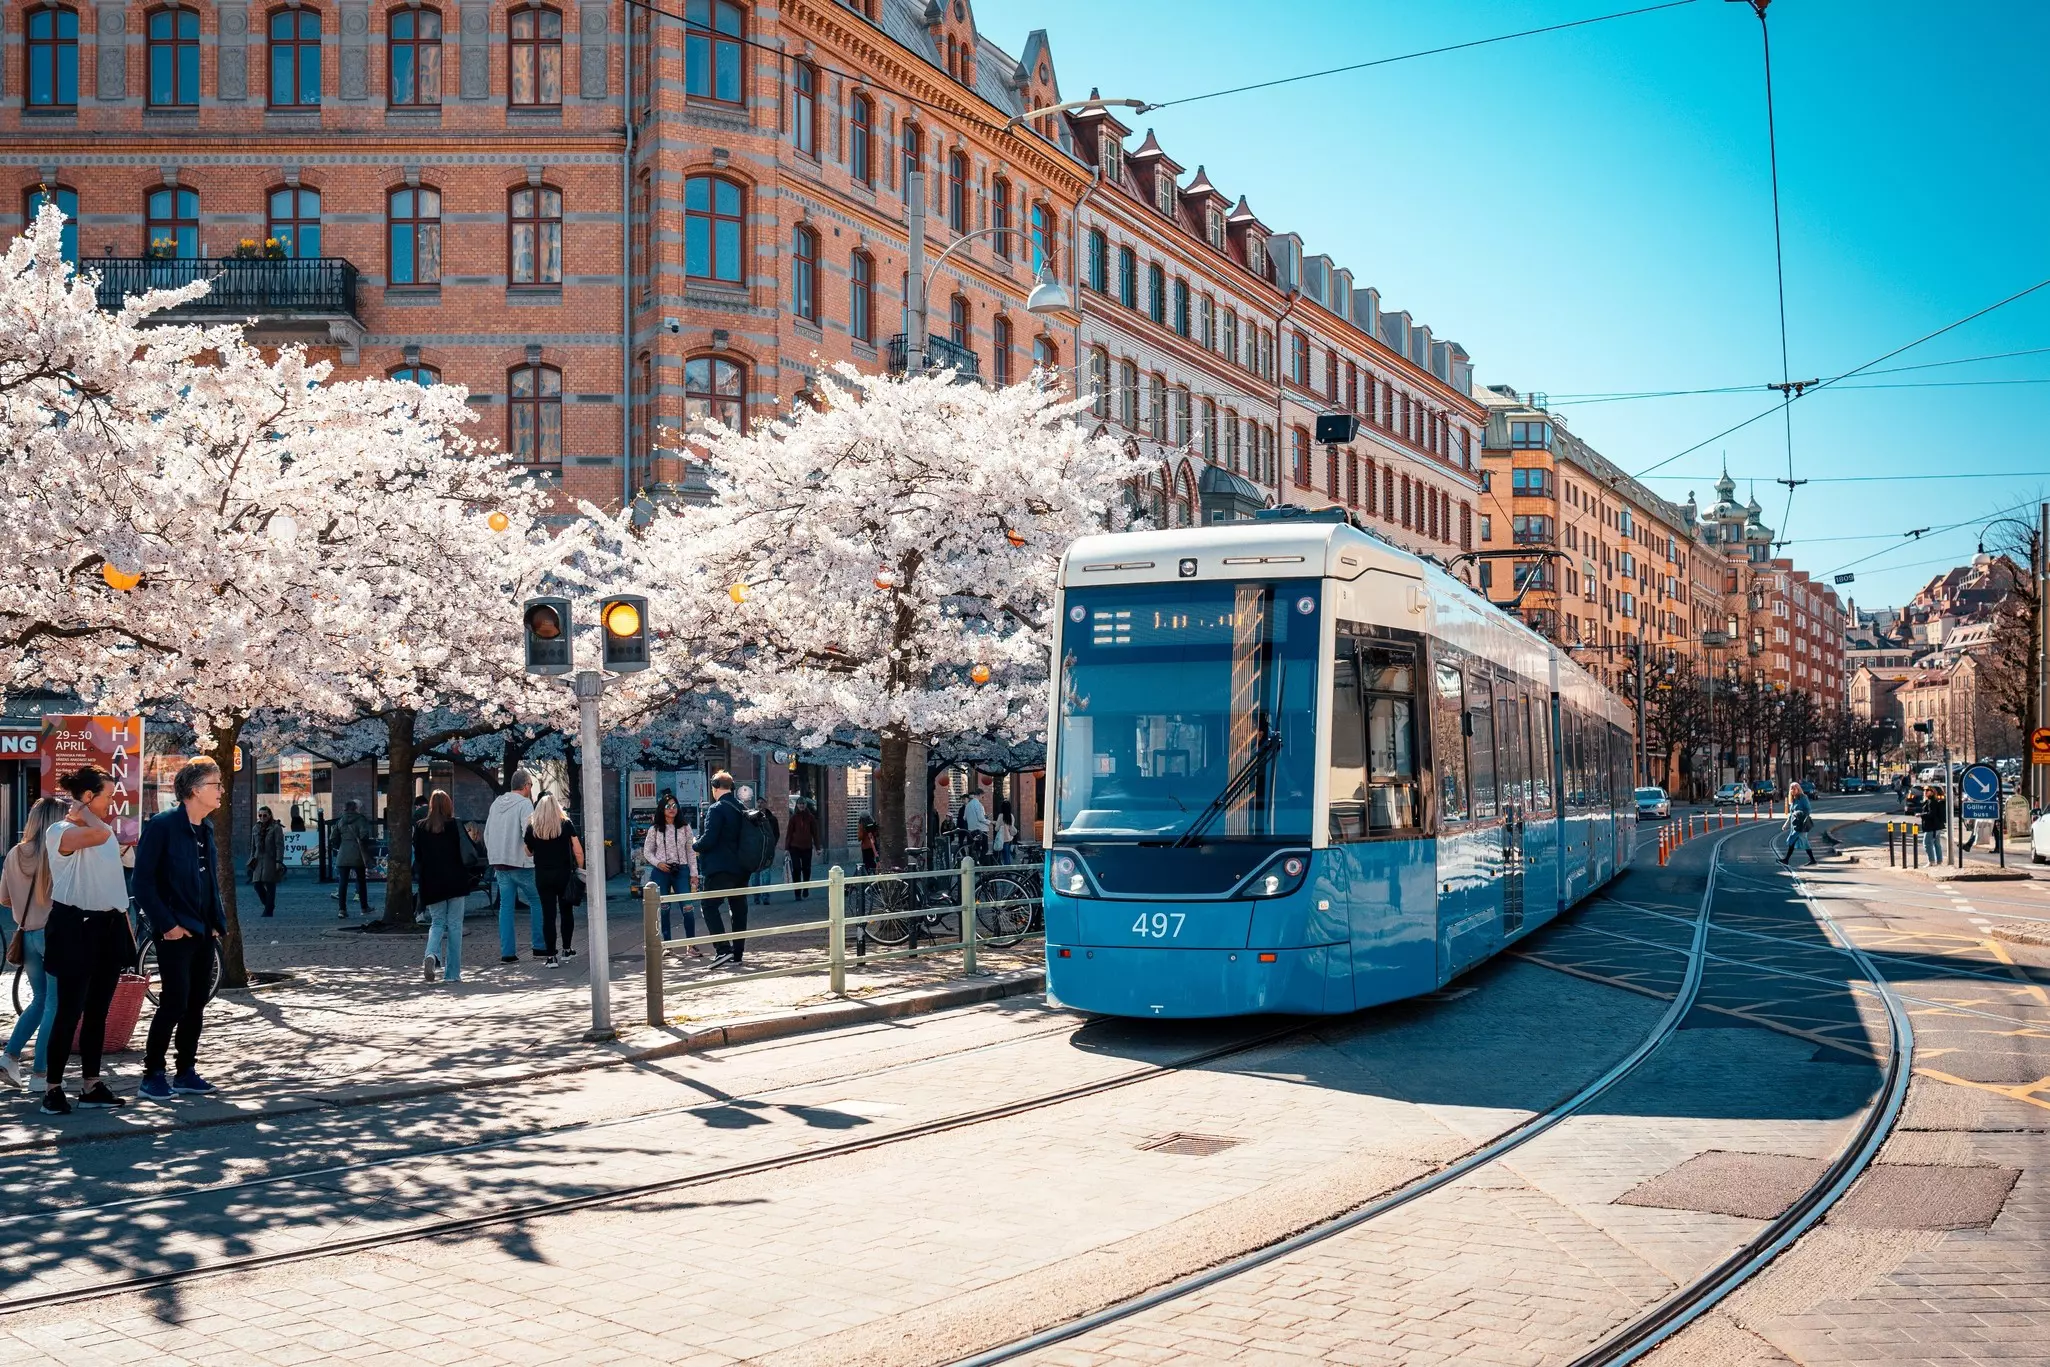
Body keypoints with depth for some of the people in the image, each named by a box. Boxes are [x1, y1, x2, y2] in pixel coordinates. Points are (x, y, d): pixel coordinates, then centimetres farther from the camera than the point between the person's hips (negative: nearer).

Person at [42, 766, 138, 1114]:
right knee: (70, 1012, -5)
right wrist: (79, 811, -14)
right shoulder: (61, 832, -11)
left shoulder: (108, 834, 15)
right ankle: (53, 1088, 4)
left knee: (97, 1011, 10)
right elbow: (99, 833, -34)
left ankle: (91, 1085, 16)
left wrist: (126, 926, 17)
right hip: (76, 928, -7)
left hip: (108, 928, 8)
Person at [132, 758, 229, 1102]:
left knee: (196, 1004, 10)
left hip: (204, 932, 8)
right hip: (176, 932, -7)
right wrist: (167, 924, -16)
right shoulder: (162, 825, -12)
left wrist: (217, 922, 10)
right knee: (174, 1003, -7)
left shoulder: (207, 829, 12)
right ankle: (152, 1076, 4)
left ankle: (186, 1074, 18)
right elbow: (143, 881, -14)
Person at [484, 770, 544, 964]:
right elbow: (529, 834, -21)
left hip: (499, 863, 6)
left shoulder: (496, 803, 12)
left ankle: (506, 952, 4)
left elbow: (487, 833, 16)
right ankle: (538, 946, 7)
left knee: (506, 906, 7)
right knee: (537, 901, 8)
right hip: (521, 863, -6)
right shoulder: (524, 804, -10)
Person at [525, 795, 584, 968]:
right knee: (566, 911, 17)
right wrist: (580, 869, 4)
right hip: (564, 874, 0)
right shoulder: (566, 824, -3)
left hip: (542, 876, 0)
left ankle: (552, 956, -3)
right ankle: (566, 950, 25)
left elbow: (529, 852, 9)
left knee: (548, 915, 1)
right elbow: (578, 851, -6)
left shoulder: (532, 827, 0)